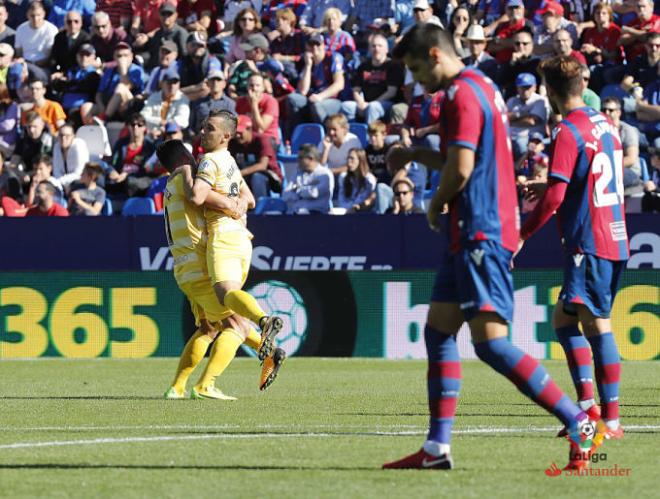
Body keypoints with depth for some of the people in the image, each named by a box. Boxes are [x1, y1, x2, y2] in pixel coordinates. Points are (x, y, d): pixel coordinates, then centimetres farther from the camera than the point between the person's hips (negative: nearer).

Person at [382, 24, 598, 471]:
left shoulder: (462, 95, -13)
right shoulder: (482, 88, 18)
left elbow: (460, 169, -20)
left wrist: (437, 204, -2)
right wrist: (417, 155, 27)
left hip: (481, 233, -11)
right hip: (473, 234, 11)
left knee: (490, 343, -16)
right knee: (438, 330, 9)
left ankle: (578, 422, -15)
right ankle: (438, 447, 8)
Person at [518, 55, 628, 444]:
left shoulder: (568, 132, -13)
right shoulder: (606, 125, 13)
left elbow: (554, 196, -19)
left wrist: (523, 236, -12)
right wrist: (551, 186, 33)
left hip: (589, 243, -8)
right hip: (615, 239, 8)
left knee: (597, 326, -7)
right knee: (564, 319, 12)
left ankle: (611, 420, -10)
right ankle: (587, 403, 5)